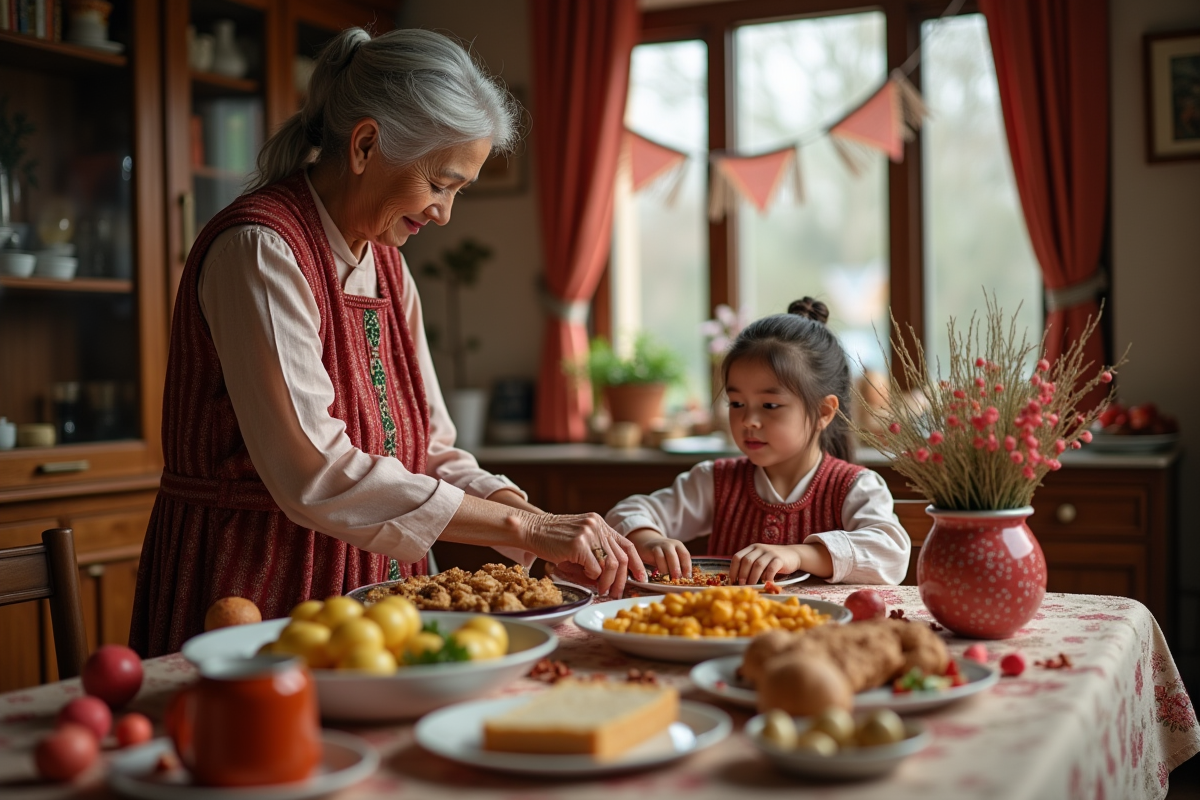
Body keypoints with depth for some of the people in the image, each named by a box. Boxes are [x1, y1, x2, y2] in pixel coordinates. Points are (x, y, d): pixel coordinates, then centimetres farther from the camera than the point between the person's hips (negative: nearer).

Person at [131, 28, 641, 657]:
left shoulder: (386, 265, 11)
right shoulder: (260, 250, -15)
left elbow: (431, 451, 10)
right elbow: (314, 473, -25)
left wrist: (539, 523, -6)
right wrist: (523, 526, -23)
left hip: (366, 593, 7)